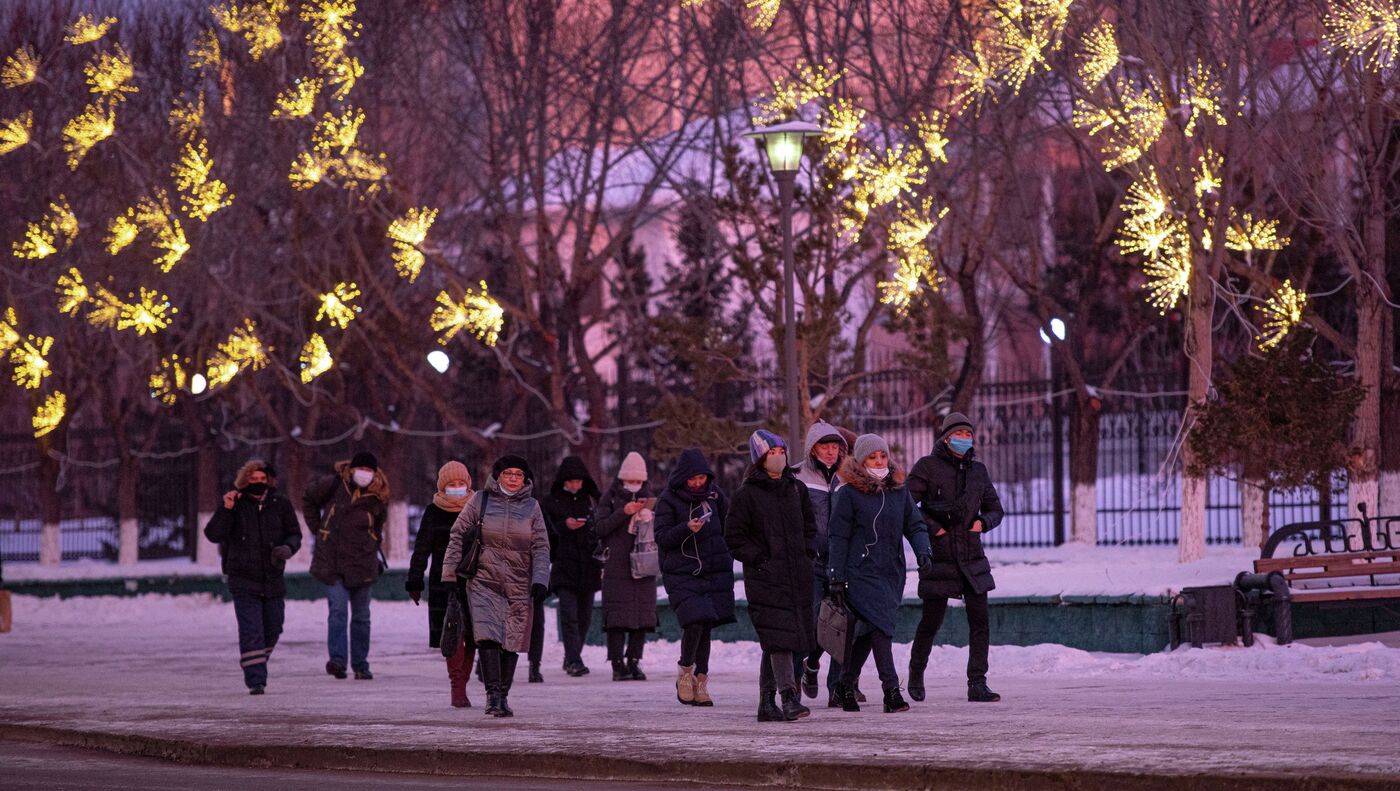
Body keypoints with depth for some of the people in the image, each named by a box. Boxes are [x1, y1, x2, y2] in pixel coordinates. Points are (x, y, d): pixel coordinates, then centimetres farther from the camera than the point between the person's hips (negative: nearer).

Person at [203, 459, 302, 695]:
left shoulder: (280, 504, 2)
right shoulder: (236, 504, -5)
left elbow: (295, 534, 8)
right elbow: (213, 534, -12)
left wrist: (288, 548, -15)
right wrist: (226, 510, -26)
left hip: (273, 580, 3)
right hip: (243, 580, -3)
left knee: (272, 629, 14)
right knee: (251, 631, -11)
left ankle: (257, 664, 38)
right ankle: (255, 680, -11)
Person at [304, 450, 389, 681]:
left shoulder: (378, 498, -1)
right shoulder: (334, 485, -5)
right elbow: (308, 497, 13)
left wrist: (371, 548, 11)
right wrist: (316, 528, 9)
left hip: (361, 565, 2)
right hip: (332, 563, -2)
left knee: (361, 616, 8)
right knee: (338, 610, -15)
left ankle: (360, 665, 17)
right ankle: (337, 659, -20)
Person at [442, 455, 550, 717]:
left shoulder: (531, 507, 8)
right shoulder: (480, 500, 3)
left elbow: (541, 548, 7)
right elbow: (458, 536, 7)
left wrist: (540, 581, -5)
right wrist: (453, 575, 4)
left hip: (519, 585, 2)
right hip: (484, 581, -2)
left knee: (512, 641, 4)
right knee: (487, 636, -18)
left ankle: (503, 695, 15)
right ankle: (493, 693, -19)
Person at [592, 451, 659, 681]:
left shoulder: (648, 498, 15)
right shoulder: (611, 498, 4)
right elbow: (600, 528, -6)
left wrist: (649, 516, -4)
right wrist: (624, 513, -15)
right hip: (617, 565, -4)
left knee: (643, 616, 0)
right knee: (617, 617, -8)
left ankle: (634, 662, 6)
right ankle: (618, 664, -7)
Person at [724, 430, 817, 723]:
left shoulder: (796, 489, 14)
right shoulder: (747, 494, -2)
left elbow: (809, 527, 24)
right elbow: (734, 536, -1)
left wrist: (808, 554, 10)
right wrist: (757, 559, -10)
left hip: (797, 576, 5)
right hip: (766, 577, -5)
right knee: (778, 635, -16)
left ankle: (766, 702, 14)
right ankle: (789, 698, -21)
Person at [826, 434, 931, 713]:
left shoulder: (899, 490, 12)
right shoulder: (849, 494, -2)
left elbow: (915, 525, 14)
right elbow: (839, 538, -2)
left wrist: (922, 551, -7)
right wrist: (837, 578, -5)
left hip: (892, 574, 5)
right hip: (861, 572, -5)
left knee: (867, 632, 8)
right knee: (880, 626, -16)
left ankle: (846, 685, 22)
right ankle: (891, 689, -19)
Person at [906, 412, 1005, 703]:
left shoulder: (977, 470, 12)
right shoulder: (928, 466, -2)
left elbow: (995, 509, 20)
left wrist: (983, 522, -1)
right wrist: (930, 527, -13)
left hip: (971, 556, 4)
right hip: (938, 556, -4)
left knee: (979, 621, -5)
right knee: (932, 620, 3)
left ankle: (977, 685, -5)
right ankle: (916, 673, 26)